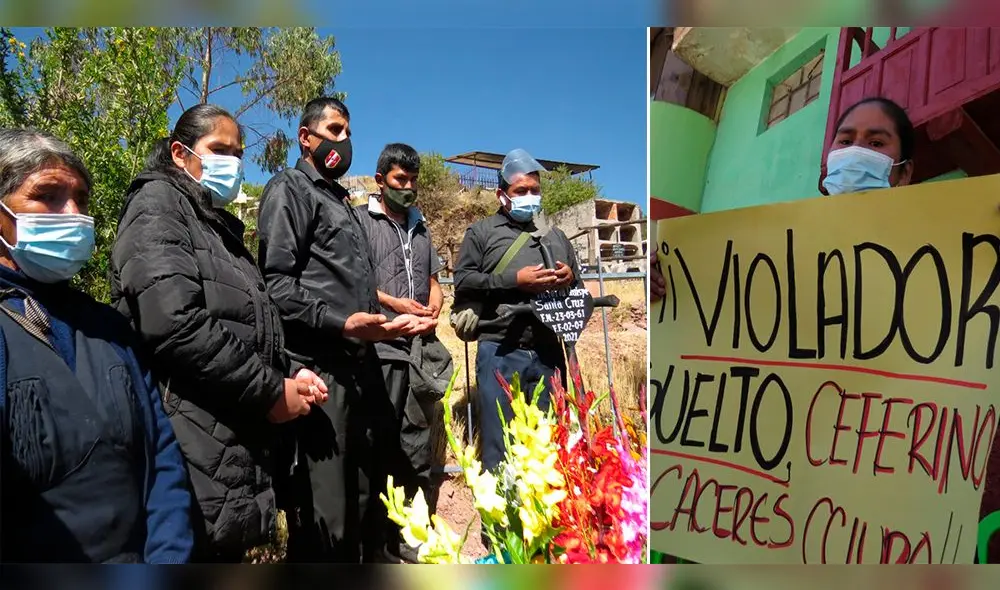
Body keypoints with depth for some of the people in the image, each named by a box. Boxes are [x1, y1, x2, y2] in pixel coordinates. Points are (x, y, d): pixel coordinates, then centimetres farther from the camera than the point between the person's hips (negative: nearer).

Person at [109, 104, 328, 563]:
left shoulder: (219, 225, 22)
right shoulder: (158, 204, -4)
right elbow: (175, 323, -20)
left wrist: (288, 374, 5)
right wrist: (270, 391, -15)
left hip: (237, 446, 8)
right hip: (196, 452, -8)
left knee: (226, 554, 16)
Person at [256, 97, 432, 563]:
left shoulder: (343, 202, 25)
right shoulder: (289, 189, 0)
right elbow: (276, 284, -14)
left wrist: (393, 322, 15)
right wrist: (341, 324, -23)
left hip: (361, 368, 9)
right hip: (319, 368, -9)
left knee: (366, 504, 17)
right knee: (324, 518, -4)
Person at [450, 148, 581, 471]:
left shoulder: (555, 236, 22)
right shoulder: (481, 232, 10)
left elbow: (580, 289, 24)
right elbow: (463, 281, -4)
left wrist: (570, 279, -1)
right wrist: (515, 280, -13)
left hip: (550, 354, 4)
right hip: (501, 354, -3)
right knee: (500, 445, 1)